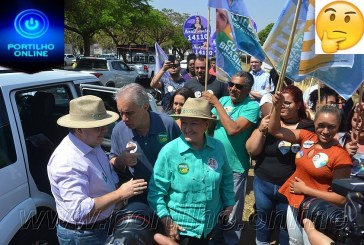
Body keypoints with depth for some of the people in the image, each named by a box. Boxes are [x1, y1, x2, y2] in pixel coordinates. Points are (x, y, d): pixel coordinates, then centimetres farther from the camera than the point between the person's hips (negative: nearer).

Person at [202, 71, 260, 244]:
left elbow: (233, 129, -26)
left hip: (234, 168, -5)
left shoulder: (252, 106, -13)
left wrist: (216, 103, -19)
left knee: (231, 217, 11)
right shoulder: (223, 100, 4)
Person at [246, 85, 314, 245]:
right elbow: (251, 151, -8)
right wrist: (261, 130, -22)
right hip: (263, 184, 2)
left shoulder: (308, 128, -6)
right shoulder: (268, 122, -3)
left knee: (286, 225, 17)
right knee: (263, 220, 20)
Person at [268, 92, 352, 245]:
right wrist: (277, 107, -18)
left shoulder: (341, 156, -19)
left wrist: (305, 189, -18)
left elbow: (341, 198, -18)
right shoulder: (307, 137, -5)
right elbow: (274, 130, -3)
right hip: (293, 204, 6)